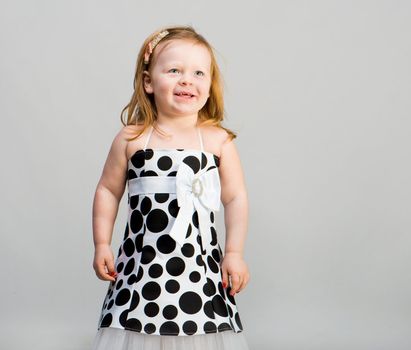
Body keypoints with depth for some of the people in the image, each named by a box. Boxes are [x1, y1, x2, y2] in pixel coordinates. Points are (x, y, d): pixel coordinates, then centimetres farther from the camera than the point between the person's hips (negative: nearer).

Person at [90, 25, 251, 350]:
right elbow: (108, 190, 8)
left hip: (200, 265, 0)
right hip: (141, 264, 1)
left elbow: (236, 198, 2)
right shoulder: (132, 139, 0)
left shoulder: (219, 141, -1)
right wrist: (102, 244, 5)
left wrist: (234, 253, -1)